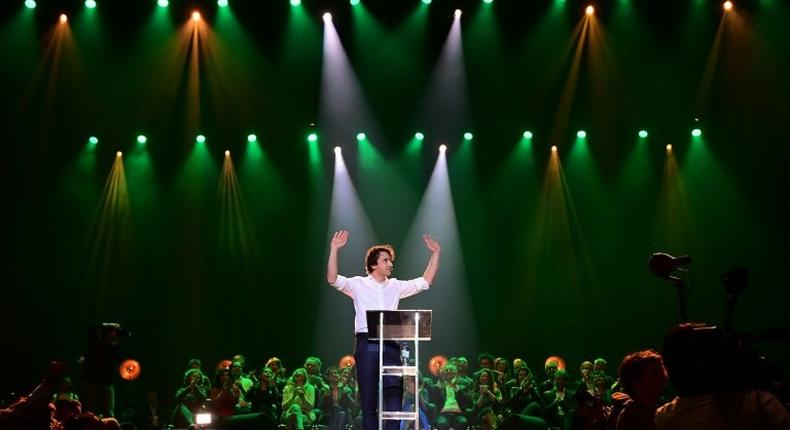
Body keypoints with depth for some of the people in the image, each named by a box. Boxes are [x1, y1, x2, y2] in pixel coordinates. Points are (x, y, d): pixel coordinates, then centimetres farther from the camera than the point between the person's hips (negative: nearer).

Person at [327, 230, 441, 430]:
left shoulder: (395, 286, 17)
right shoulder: (358, 284, 7)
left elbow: (425, 282, 17)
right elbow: (332, 279, -6)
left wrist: (435, 253, 12)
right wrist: (334, 250, -15)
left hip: (391, 346, 3)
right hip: (367, 345, -3)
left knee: (394, 400, -5)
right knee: (368, 402, 1)